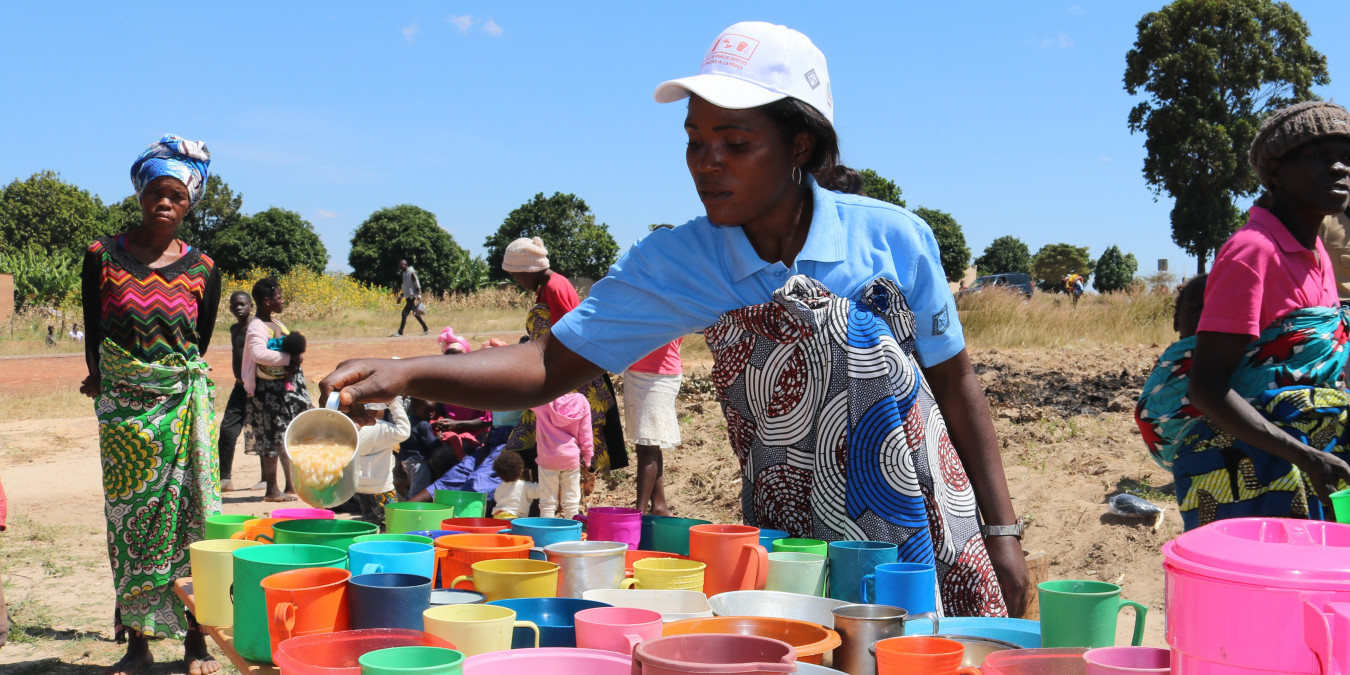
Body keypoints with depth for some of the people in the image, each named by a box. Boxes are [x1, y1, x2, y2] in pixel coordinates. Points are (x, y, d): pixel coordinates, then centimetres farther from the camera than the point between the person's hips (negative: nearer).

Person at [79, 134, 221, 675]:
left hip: (183, 404, 0)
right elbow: (93, 331, 9)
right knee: (128, 520, 3)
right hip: (121, 406, 0)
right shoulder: (103, 256, 0)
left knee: (188, 513, -1)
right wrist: (102, 380, 13)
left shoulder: (202, 269, 2)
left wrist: (176, 381, 13)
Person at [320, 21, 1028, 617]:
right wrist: (404, 373, -28)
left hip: (934, 543, 0)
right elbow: (552, 364, -13)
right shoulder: (676, 264, -10)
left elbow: (955, 384, -1)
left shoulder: (895, 239, -11)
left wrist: (1001, 534, 0)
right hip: (789, 551, 0)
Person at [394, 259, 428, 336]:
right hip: (408, 297, 10)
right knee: (415, 314, 12)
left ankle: (400, 332, -8)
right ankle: (426, 329, 18)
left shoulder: (412, 273, -12)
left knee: (404, 314, -10)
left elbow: (417, 285, -15)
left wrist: (419, 296, -20)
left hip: (412, 297, -10)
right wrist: (401, 296, 23)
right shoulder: (405, 273, 16)